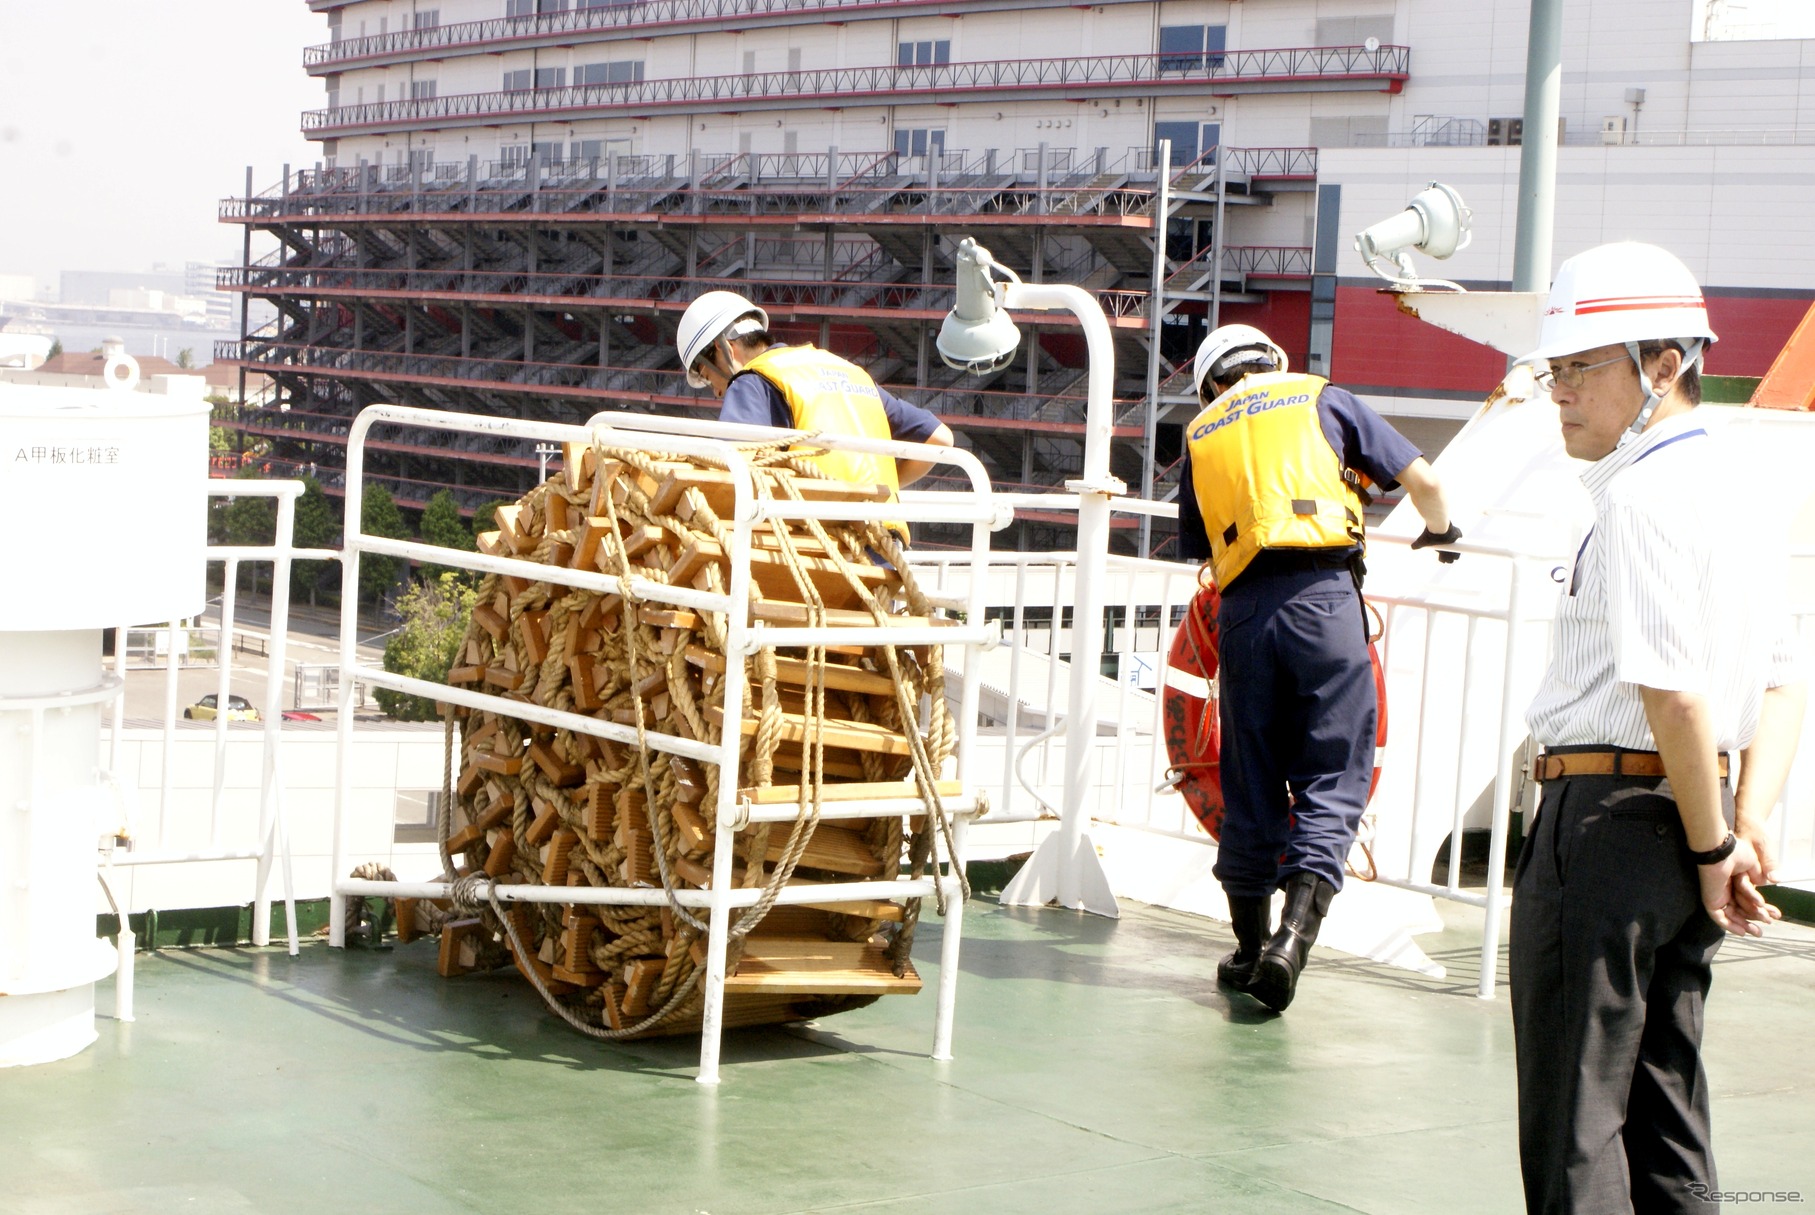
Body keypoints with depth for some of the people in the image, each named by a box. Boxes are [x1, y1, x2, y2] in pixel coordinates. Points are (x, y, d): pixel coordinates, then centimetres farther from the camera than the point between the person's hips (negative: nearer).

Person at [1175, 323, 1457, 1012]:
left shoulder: (1201, 434, 21)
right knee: (1333, 779, -1)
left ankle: (1250, 949, 19)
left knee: (1251, 782, 12)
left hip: (1241, 611, 3)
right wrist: (1440, 530, 33)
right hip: (1323, 596, -3)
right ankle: (1292, 936, -17)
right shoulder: (1321, 400, 15)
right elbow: (1422, 480, 13)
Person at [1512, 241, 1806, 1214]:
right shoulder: (1727, 496, 15)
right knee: (1664, 1115, 15)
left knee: (1572, 1127, -2)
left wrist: (1714, 848, -13)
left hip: (1607, 815, -9)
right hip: (1680, 821, 10)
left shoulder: (1644, 498, -16)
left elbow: (1675, 695, -23)